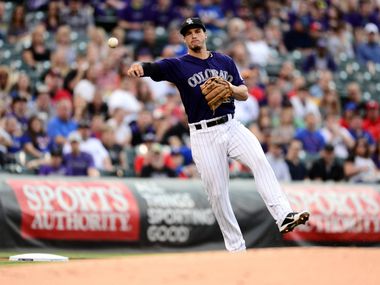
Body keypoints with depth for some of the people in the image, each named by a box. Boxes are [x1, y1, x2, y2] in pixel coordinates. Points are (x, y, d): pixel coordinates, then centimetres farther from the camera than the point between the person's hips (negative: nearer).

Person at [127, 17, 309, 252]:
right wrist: (138, 67, -39)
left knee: (260, 160, -24)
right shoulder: (178, 65, 2)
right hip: (204, 135, -2)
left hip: (232, 127, 2)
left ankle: (284, 217, -34)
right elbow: (153, 68, -15)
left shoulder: (225, 61, 12)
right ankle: (236, 248, 9)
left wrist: (230, 87, -9)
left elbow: (245, 93, 14)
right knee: (217, 193, -1)